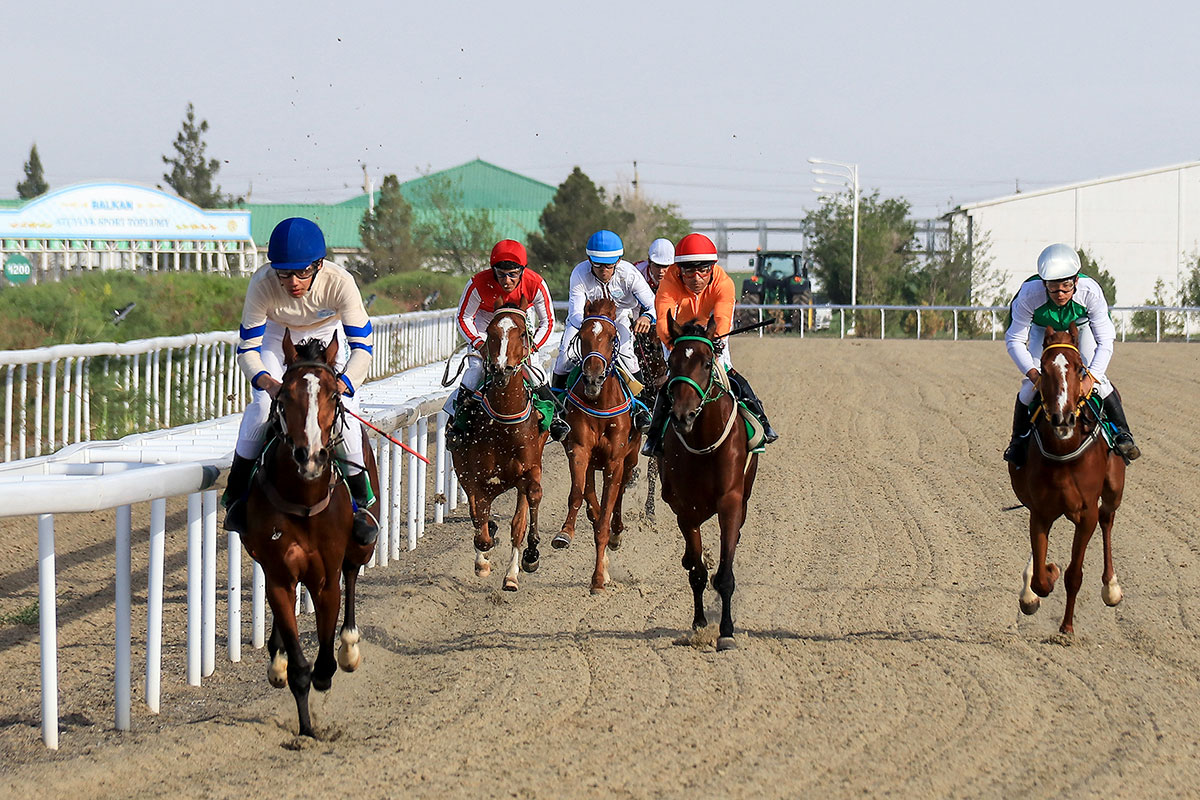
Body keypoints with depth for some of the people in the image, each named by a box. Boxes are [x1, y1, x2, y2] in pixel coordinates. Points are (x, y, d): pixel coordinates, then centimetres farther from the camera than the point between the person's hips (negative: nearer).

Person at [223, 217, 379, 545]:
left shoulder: (339, 282, -38)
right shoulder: (262, 285, -37)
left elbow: (362, 346, -34)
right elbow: (247, 349, -28)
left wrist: (342, 384, -52)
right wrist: (268, 382, -48)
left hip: (327, 334, 0)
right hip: (277, 334, 0)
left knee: (343, 407, -15)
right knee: (262, 402, -18)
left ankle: (360, 501, 4)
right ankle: (237, 498, -1)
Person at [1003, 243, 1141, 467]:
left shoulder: (1090, 292, -39)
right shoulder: (1029, 294, -39)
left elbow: (1105, 342, -32)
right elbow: (1014, 340, -30)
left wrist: (1090, 378, -45)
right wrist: (1033, 373, -43)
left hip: (1080, 327, 0)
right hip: (1043, 329, 0)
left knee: (1099, 381, -14)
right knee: (1031, 384, -12)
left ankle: (1122, 433, 4)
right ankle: (1018, 438, 11)